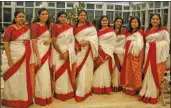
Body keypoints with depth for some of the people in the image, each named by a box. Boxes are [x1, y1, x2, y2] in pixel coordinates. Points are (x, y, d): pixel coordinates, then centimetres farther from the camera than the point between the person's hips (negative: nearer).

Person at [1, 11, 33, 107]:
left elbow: (30, 41, 20)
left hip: (25, 57, 5)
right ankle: (12, 99, 18)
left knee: (24, 77, 10)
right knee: (13, 78, 4)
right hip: (13, 56, -4)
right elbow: (6, 44, -12)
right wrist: (9, 58, -18)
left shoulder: (27, 28, 9)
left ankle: (24, 98, 24)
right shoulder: (10, 28, -7)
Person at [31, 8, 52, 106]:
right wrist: (38, 57, -19)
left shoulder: (49, 26, 11)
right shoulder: (35, 25, -9)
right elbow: (33, 42, -14)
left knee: (47, 74, 10)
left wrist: (50, 40, -3)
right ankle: (41, 97, 10)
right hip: (39, 51, -6)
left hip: (47, 52, 6)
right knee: (41, 75, -4)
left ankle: (46, 95, 23)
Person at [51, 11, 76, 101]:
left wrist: (67, 52, -11)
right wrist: (61, 53, -16)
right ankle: (59, 92, 9)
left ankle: (69, 91, 17)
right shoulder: (54, 27, -4)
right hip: (58, 52, -3)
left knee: (68, 71, 6)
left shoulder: (70, 27, 7)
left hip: (69, 52, 3)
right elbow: (54, 42, -10)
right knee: (59, 72, -1)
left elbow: (72, 41, 2)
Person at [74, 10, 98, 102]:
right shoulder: (75, 27, 9)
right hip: (79, 50, 0)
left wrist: (88, 42, -18)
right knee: (80, 70, -3)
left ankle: (86, 89, 17)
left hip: (88, 50, 0)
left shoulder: (90, 26, 6)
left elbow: (94, 36, -2)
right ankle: (80, 92, 5)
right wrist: (75, 46, -10)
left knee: (87, 69, 3)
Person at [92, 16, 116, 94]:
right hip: (99, 51, 3)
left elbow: (112, 43, 0)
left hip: (107, 52, -3)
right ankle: (98, 87, 4)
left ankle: (106, 87, 2)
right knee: (99, 69, 0)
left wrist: (109, 53, -10)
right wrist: (98, 47, -9)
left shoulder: (111, 31, 5)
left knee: (105, 69, -4)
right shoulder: (98, 31, 16)